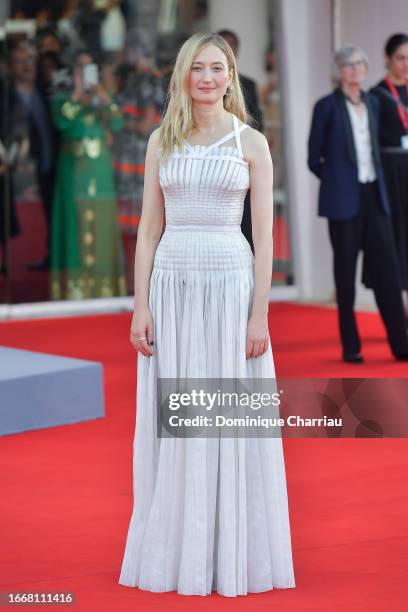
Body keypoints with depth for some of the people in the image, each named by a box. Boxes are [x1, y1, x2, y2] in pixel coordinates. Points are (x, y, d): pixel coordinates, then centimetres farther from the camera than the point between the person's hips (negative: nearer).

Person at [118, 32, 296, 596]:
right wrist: (141, 307, -1)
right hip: (172, 284, 2)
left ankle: (231, 554, 11)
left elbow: (264, 236, -1)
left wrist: (259, 314, -8)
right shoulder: (162, 141, 9)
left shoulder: (251, 143, 3)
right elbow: (148, 230, 7)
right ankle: (175, 551, 15)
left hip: (230, 282, -2)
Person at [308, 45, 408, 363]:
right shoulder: (327, 106, -3)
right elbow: (314, 158, 1)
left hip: (374, 195, 5)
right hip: (344, 199, -5)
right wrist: (339, 180, 4)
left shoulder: (372, 103, 12)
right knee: (346, 269, 0)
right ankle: (351, 346, 6)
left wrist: (375, 179, 10)